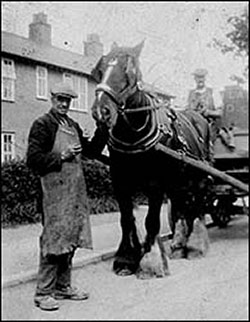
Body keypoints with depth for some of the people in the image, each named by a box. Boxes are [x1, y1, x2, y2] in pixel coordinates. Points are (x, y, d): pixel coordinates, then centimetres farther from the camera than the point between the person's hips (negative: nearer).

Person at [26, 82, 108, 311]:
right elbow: (33, 159, -11)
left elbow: (91, 151, 17)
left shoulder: (73, 126, 16)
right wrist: (61, 157, -17)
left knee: (71, 239, 12)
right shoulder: (42, 124, -5)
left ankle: (63, 287, 24)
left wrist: (102, 129, 7)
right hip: (55, 191, -7)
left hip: (76, 191, 8)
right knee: (53, 240, -6)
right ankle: (43, 292, 4)